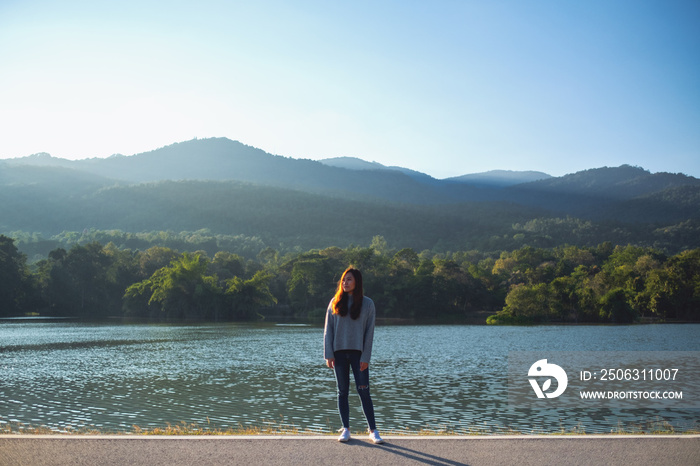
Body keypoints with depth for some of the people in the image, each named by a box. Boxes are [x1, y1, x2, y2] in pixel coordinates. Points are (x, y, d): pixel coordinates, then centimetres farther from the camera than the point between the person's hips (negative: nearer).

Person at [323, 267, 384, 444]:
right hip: (339, 353, 2)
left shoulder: (367, 304, 1)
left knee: (364, 392, -3)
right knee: (343, 392, 6)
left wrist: (365, 357, -7)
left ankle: (373, 430, 3)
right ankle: (345, 429, 14)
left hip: (358, 353, -2)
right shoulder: (335, 302, 5)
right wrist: (328, 354, -3)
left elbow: (369, 332, -1)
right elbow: (328, 329, 5)